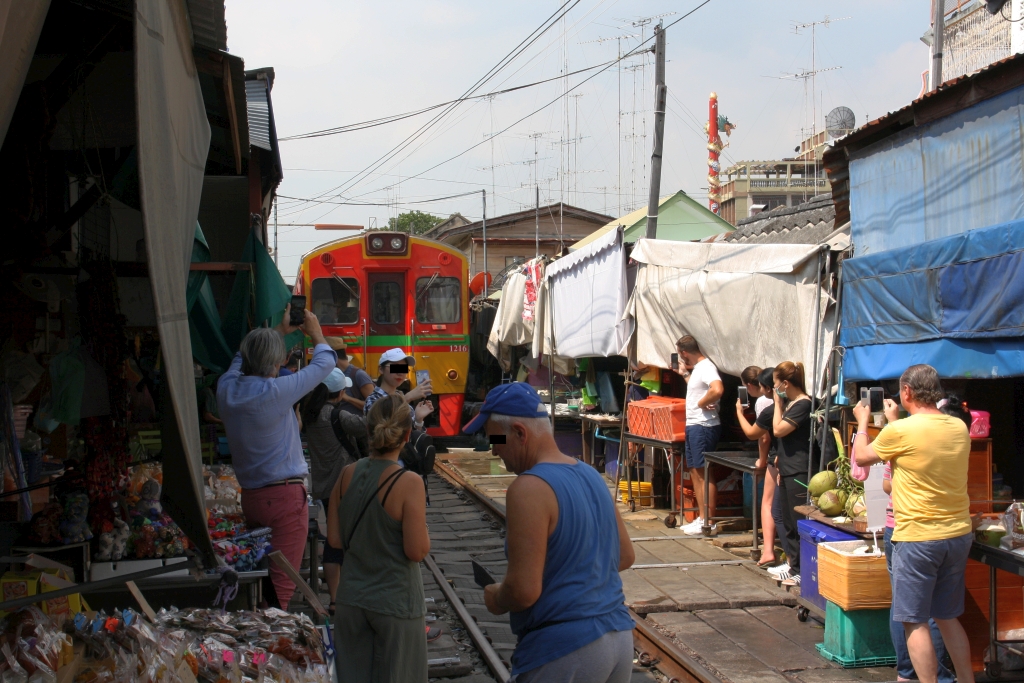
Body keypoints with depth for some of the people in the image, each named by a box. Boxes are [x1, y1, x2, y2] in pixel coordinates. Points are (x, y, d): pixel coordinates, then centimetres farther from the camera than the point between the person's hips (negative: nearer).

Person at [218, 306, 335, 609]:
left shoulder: (227, 387, -3)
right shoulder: (275, 392, -19)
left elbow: (244, 357, 21)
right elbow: (324, 364, -6)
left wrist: (280, 331, 30)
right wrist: (315, 332, 14)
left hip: (249, 496, 7)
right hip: (285, 495, -7)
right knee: (282, 583, -3)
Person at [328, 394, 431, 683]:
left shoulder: (348, 474, -4)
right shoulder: (410, 483, -19)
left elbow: (334, 539, 2)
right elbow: (417, 551, -17)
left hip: (352, 597, 5)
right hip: (396, 601, -5)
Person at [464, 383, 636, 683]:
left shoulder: (529, 489, -17)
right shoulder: (591, 475, 8)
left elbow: (524, 590, -21)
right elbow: (624, 555, 17)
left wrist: (496, 599, -1)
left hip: (563, 650, -8)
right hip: (620, 638, 8)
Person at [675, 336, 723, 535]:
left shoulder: (706, 367, -17)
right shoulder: (698, 367, 14)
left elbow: (717, 390, -35)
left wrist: (701, 403, -22)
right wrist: (684, 374, 26)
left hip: (704, 427, -11)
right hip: (693, 426, 11)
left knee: (704, 474, -5)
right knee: (695, 473, 14)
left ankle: (709, 522, 0)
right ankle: (701, 518, 21)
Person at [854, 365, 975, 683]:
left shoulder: (900, 431, -16)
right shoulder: (959, 428, 2)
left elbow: (861, 457, 1)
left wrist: (862, 422, 18)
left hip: (917, 537, -7)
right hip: (959, 535, 7)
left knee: (915, 621, 2)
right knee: (947, 617, 19)